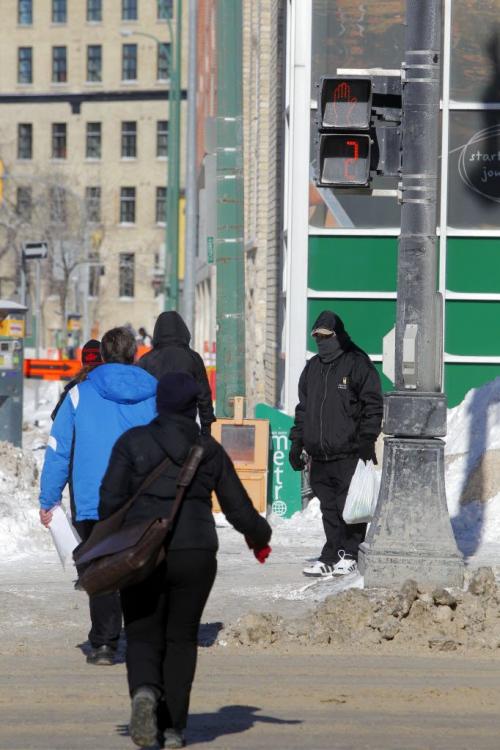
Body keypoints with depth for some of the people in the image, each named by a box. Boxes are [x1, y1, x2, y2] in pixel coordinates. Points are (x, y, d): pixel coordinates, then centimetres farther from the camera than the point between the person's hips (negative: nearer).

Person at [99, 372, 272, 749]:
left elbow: (111, 500, -6)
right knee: (181, 639, 14)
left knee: (143, 637, 8)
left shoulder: (132, 442, 0)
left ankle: (145, 692, -23)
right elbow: (239, 508, 10)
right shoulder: (210, 450, 5)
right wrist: (260, 537, 29)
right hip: (196, 554, 1)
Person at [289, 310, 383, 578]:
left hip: (348, 453, -6)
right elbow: (303, 408, 25)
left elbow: (372, 405, -4)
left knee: (349, 505, -5)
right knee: (329, 508, 5)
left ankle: (349, 555, 3)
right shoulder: (312, 368, 19)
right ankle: (331, 557, 7)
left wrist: (367, 440, -11)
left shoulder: (357, 363, -1)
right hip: (319, 455, 6)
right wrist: (296, 442, 18)